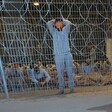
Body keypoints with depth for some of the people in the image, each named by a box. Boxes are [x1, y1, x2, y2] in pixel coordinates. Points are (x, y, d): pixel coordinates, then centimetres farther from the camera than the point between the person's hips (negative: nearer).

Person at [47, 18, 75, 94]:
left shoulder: (65, 30, 13)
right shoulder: (53, 31, 11)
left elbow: (68, 23, -3)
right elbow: (48, 24, -2)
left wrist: (62, 20, 16)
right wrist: (54, 20, 17)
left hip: (67, 54, 1)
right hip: (58, 55, -1)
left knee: (70, 72, 2)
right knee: (60, 73, 0)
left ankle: (72, 88, 12)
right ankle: (61, 89, 7)